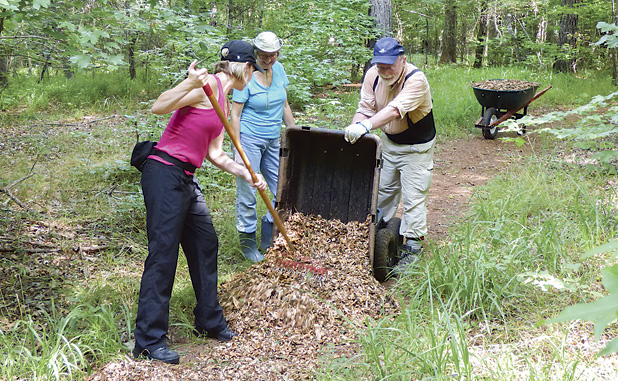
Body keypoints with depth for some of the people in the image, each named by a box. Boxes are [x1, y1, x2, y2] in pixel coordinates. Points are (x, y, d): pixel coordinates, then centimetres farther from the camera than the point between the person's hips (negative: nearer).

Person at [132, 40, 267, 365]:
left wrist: (247, 175, 11)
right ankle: (149, 341, 2)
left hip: (185, 180, 10)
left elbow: (215, 154, 16)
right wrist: (189, 84, -31)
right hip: (164, 174, -10)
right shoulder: (208, 84, -11)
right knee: (163, 254, -7)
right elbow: (159, 107, -19)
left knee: (205, 244, 15)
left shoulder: (223, 102, 17)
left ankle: (210, 322, 30)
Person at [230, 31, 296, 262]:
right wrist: (238, 150, -15)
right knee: (247, 193, -1)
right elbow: (235, 115, -12)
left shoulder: (278, 70, 5)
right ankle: (248, 243, 15)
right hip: (249, 139, -6)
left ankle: (269, 241, 22)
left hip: (273, 141, 6)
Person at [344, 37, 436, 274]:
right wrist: (354, 129, -32)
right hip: (389, 141, 6)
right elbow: (365, 109, -11)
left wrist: (365, 126, -59)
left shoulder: (416, 80, -31)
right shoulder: (372, 76, -12)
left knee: (413, 197, -4)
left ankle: (412, 248, 7)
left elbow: (395, 110, -45)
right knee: (383, 189, 17)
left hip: (416, 147, -6)